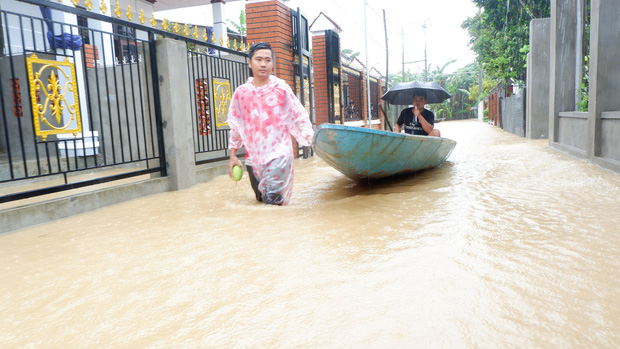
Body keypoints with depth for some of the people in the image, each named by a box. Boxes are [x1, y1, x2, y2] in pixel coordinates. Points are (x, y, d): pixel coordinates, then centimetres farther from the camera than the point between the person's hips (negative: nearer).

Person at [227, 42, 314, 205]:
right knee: (261, 201, 12)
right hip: (254, 157, 3)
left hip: (278, 154, -3)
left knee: (272, 200, -17)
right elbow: (235, 126, 15)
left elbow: (300, 116, 3)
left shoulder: (281, 89, 0)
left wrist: (308, 137, -13)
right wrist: (233, 156, 16)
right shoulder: (241, 93, 7)